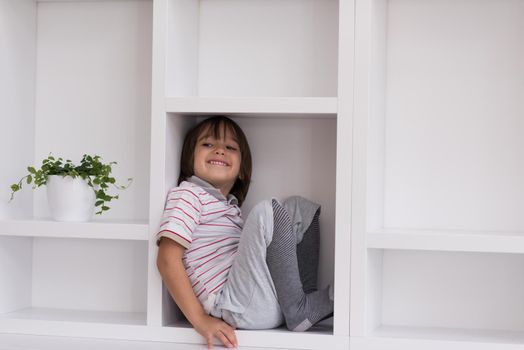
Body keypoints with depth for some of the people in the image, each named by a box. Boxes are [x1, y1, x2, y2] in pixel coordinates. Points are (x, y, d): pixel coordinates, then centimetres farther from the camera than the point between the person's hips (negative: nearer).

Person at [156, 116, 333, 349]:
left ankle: (307, 301, -1)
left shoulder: (229, 206, 25)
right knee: (268, 211, -21)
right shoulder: (188, 194, 0)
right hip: (237, 309, -9)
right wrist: (200, 320, -18)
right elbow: (168, 260, -12)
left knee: (299, 207, 13)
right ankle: (298, 311, -13)